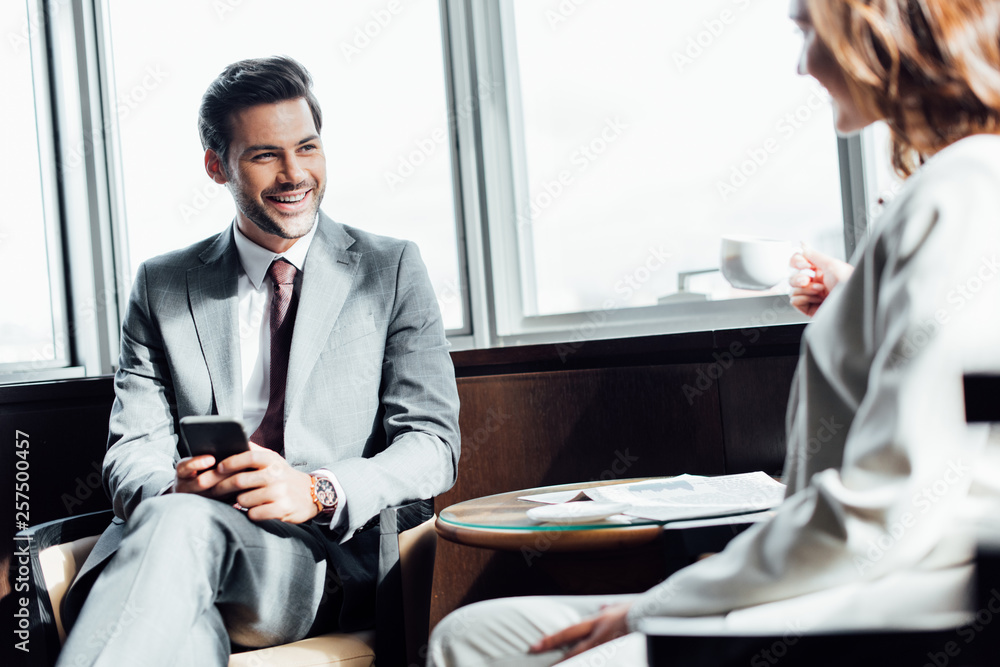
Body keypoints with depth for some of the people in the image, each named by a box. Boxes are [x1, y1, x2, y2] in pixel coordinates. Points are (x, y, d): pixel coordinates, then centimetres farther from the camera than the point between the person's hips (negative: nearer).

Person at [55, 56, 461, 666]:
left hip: (324, 557, -1)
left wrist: (316, 491, -16)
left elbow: (433, 444, 3)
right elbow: (132, 450, 11)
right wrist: (174, 485, -15)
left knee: (177, 522, -36)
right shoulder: (162, 286, 17)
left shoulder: (392, 271, 11)